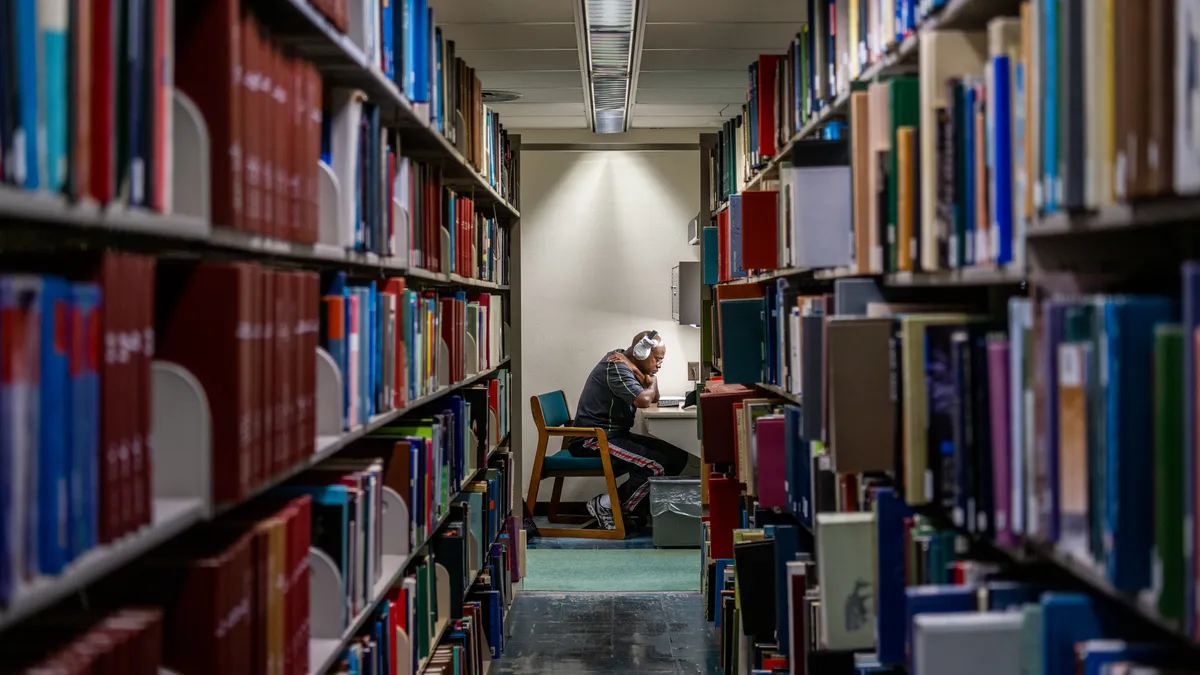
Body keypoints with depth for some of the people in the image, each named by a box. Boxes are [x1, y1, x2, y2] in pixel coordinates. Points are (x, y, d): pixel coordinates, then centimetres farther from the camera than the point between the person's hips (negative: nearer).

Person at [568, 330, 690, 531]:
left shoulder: (624, 363, 15)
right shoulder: (616, 367, -16)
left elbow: (654, 399, 18)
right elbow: (643, 400, -29)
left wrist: (649, 379, -1)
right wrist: (652, 383, -7)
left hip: (615, 434, 11)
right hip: (593, 439, -10)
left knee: (677, 458, 2)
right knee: (655, 467, -27)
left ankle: (638, 507, 2)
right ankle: (604, 505, -12)